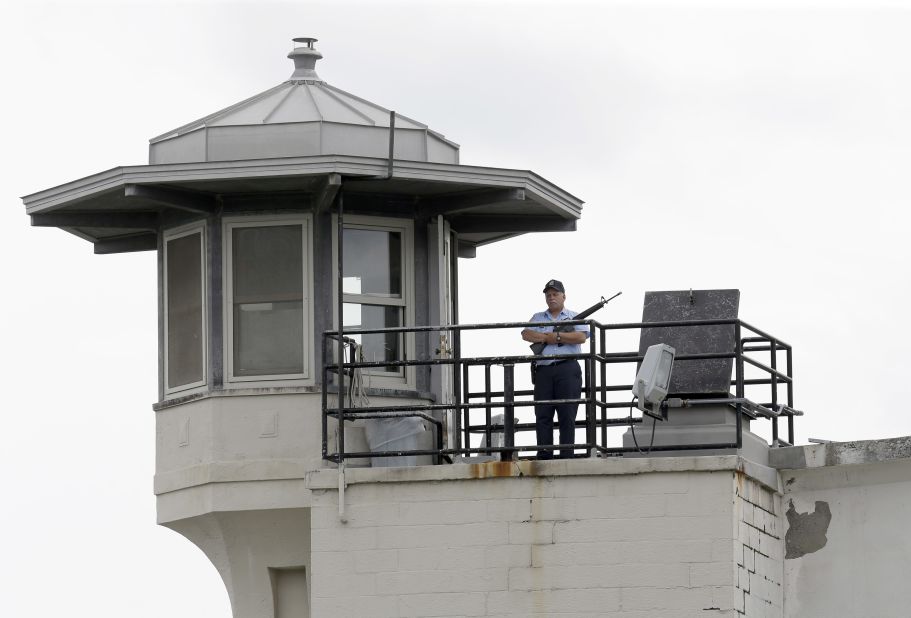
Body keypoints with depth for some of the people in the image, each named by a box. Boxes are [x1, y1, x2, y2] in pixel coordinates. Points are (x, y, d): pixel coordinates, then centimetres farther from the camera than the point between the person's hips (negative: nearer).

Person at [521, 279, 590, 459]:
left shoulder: (574, 317, 13)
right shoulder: (538, 318, 22)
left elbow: (581, 337, -5)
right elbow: (526, 334, 4)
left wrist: (557, 336, -5)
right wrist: (547, 337, -7)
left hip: (567, 369, -3)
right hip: (543, 371, 3)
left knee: (567, 417, -7)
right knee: (542, 416, -4)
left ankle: (566, 457, -8)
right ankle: (544, 457, -5)